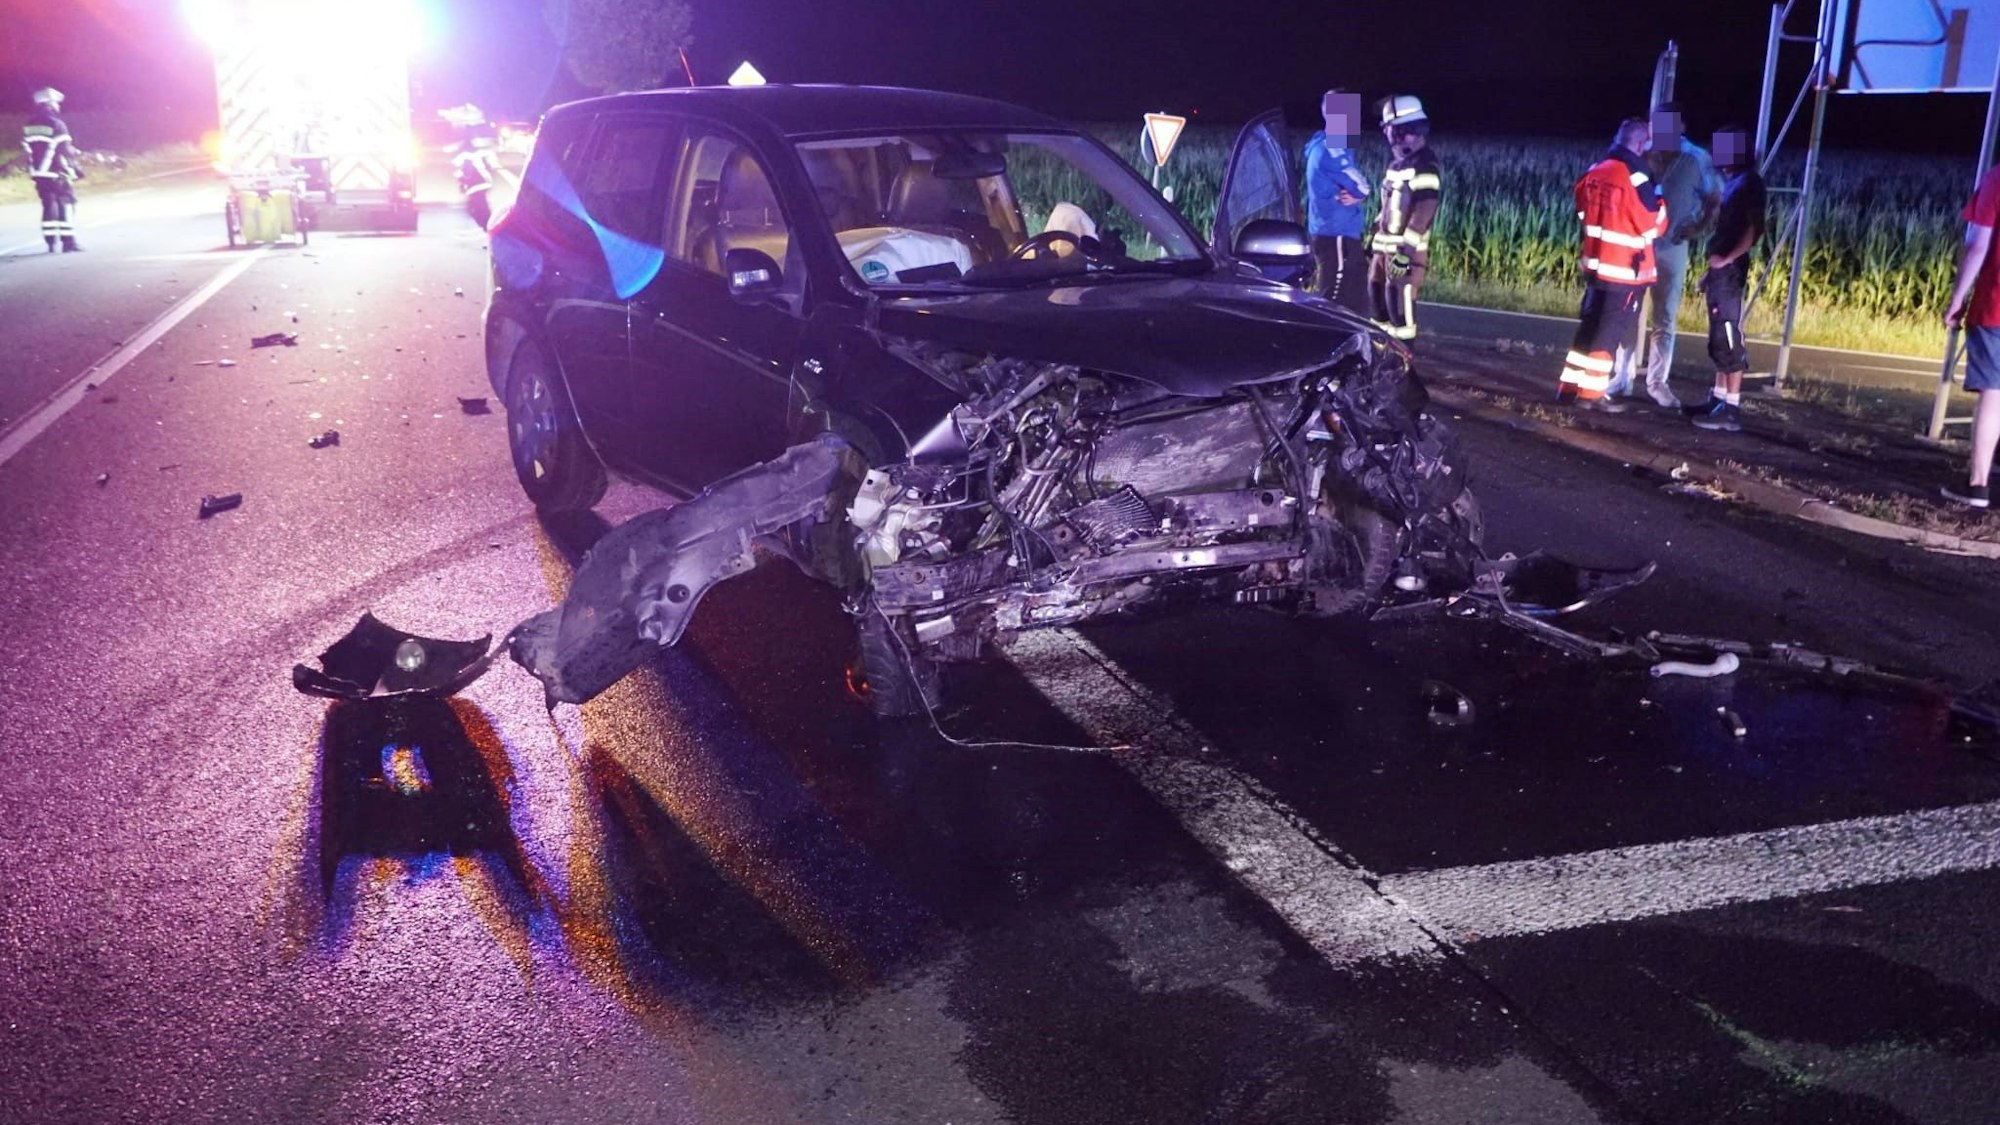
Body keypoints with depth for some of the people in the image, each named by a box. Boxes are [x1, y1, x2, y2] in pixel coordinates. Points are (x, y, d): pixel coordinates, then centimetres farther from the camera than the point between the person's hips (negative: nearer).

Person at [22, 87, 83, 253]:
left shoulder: (29, 125, 8)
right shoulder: (56, 125, -13)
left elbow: (28, 150, 11)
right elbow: (65, 150, -15)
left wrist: (34, 170, 20)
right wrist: (75, 168, -4)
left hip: (39, 173, 6)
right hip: (57, 173, -6)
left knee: (48, 204, 12)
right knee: (66, 204, 0)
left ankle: (51, 241, 10)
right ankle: (68, 241, -6)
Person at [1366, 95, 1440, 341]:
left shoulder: (1423, 167, -14)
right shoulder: (1398, 162, 16)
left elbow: (1423, 212, -20)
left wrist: (1405, 249, -24)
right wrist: (1374, 236, 23)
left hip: (1405, 249, -10)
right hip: (1385, 245, 10)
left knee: (1400, 301, -9)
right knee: (1377, 294, 14)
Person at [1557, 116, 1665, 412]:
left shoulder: (1594, 172, 5)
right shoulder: (1636, 176, -17)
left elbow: (1584, 212, 18)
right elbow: (1653, 226, -11)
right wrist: (1660, 202, 5)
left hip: (1596, 263, 7)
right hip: (1626, 270, -7)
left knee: (1589, 326, 15)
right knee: (1611, 332, 0)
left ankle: (1570, 387, 17)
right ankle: (1591, 393, 2)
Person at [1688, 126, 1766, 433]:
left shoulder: (1749, 182, -10)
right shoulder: (1734, 182, 18)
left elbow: (1754, 229, -19)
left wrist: (1727, 259, -22)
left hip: (1730, 271, -10)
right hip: (1721, 271, 10)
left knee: (1728, 338, -9)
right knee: (1720, 338, 13)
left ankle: (1732, 409, -8)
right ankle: (1719, 399, 20)